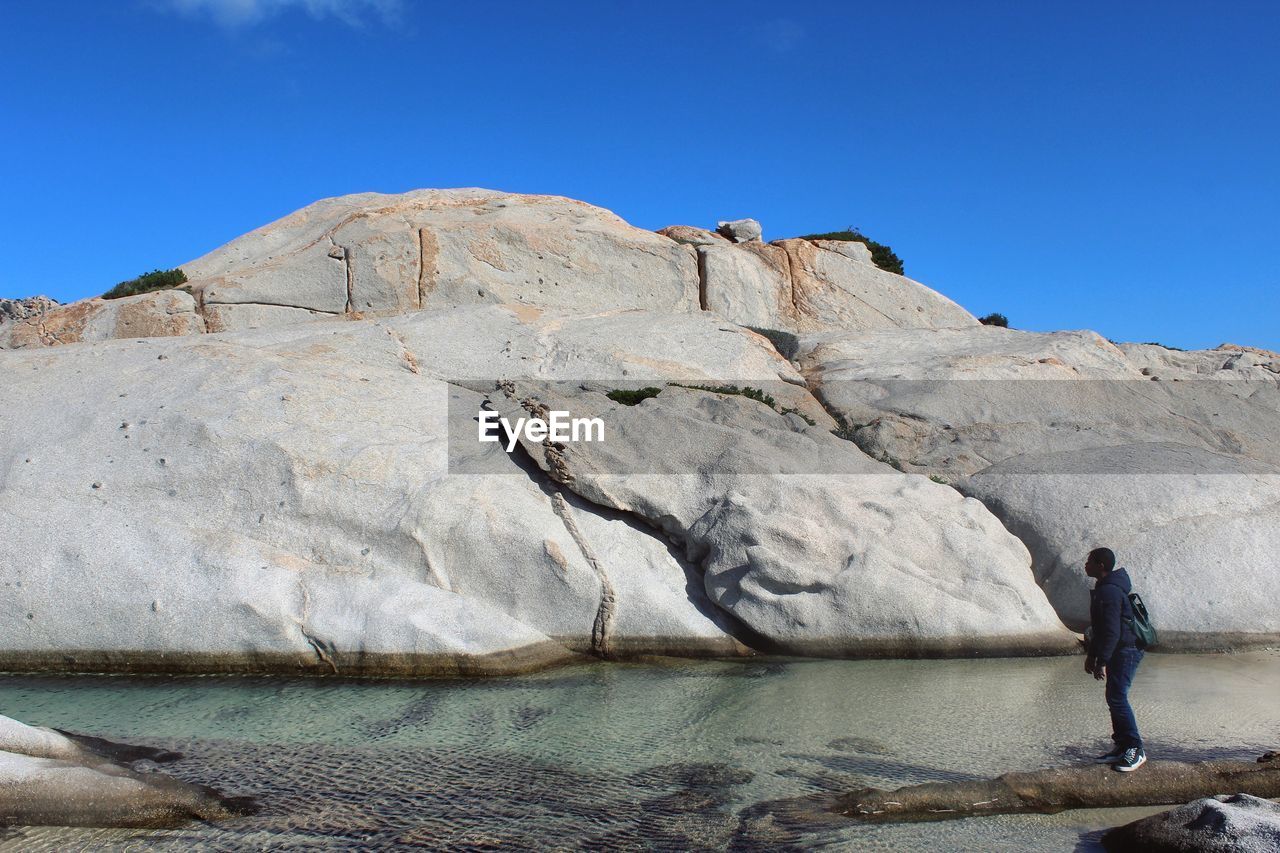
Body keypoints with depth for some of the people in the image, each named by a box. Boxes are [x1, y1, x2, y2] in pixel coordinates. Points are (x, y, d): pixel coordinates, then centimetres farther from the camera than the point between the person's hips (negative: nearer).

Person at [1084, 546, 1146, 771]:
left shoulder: (1110, 591, -20)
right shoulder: (1103, 588, 14)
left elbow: (1112, 631, -24)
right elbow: (1099, 626, 22)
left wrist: (1102, 662, -23)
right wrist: (1091, 655, 24)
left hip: (1126, 651, -11)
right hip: (1119, 651, 11)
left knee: (1117, 698, -11)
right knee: (1114, 698, 12)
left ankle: (1136, 750, -4)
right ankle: (1122, 747, 18)